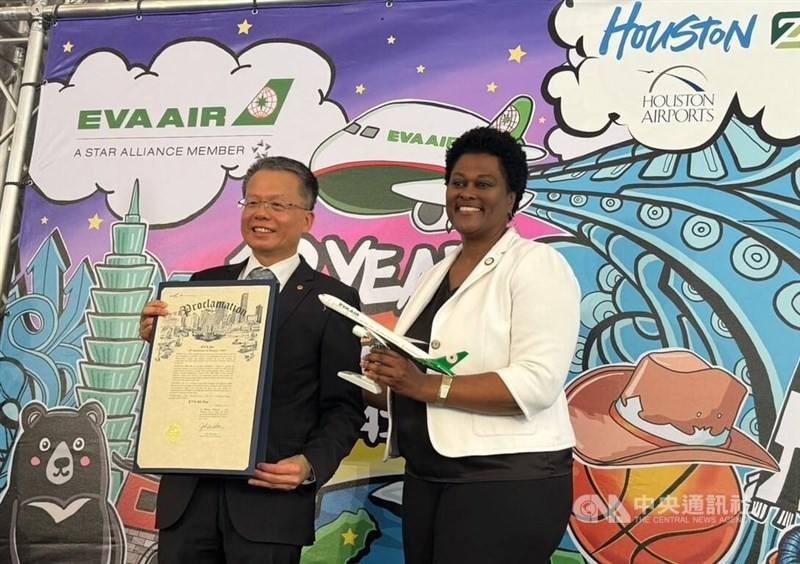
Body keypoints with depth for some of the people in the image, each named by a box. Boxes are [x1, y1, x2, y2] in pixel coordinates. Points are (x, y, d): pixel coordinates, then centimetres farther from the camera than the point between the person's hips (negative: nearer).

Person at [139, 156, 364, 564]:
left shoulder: (331, 300, -1)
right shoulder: (204, 284, 10)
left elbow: (343, 407, -2)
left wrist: (311, 465, -17)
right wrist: (156, 339, -7)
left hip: (270, 497, -3)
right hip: (187, 493, 3)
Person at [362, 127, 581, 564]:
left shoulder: (537, 264, -8)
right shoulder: (436, 273, 15)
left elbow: (537, 384, -19)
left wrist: (428, 386, -22)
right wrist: (387, 375, -4)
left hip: (508, 483, -7)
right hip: (425, 478, 7)